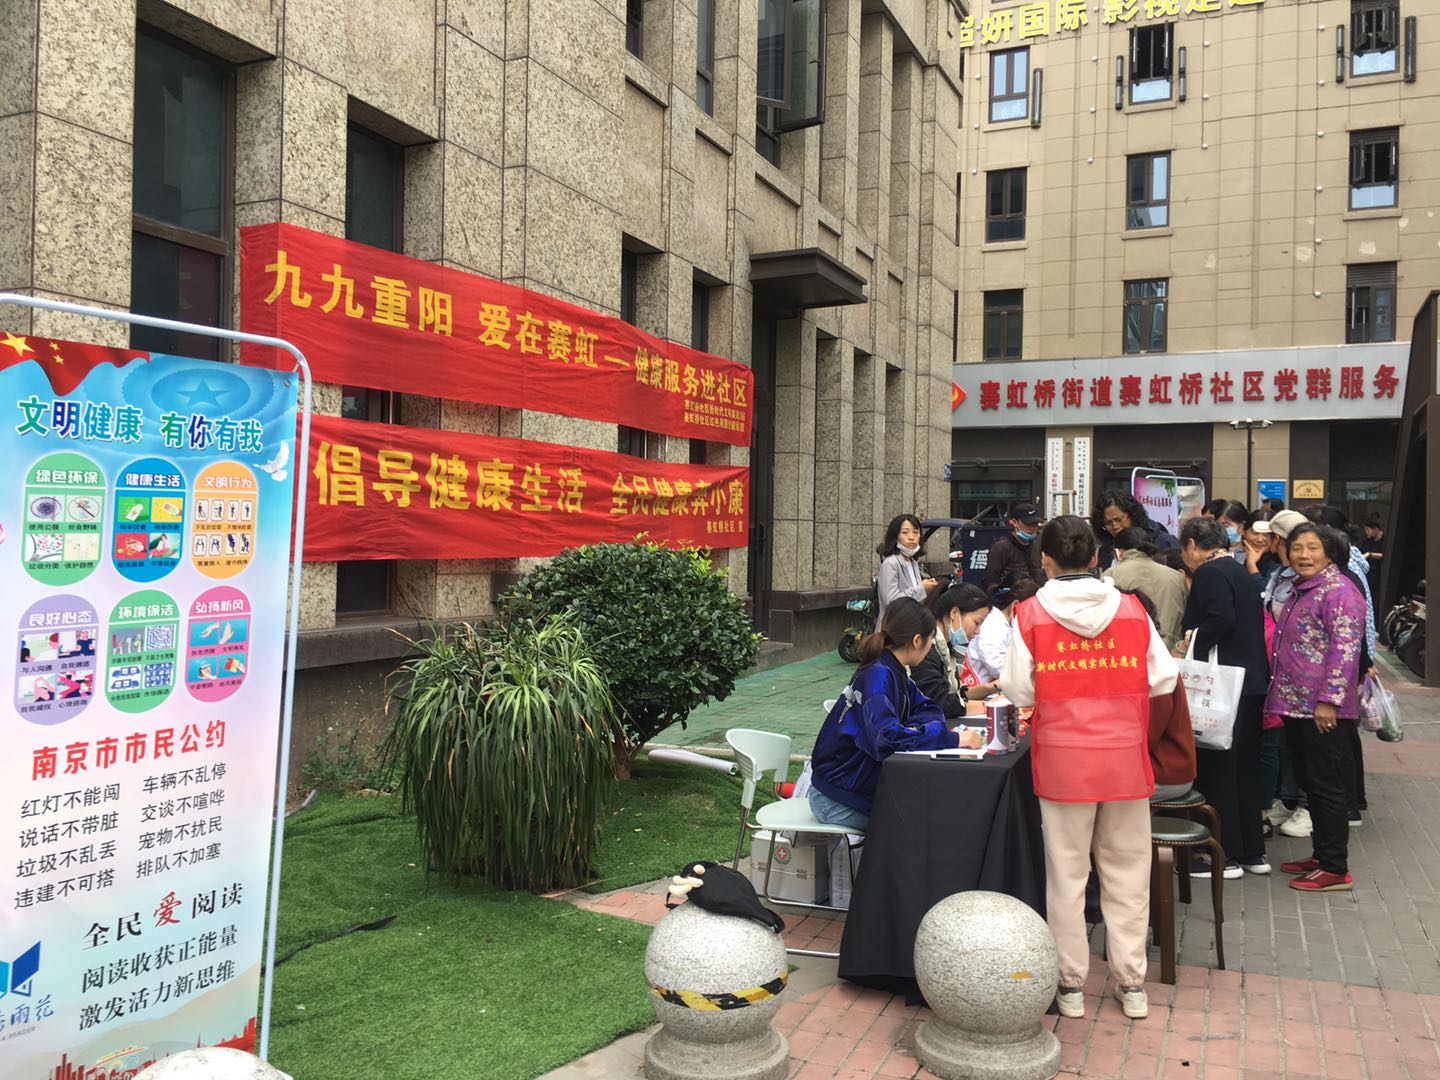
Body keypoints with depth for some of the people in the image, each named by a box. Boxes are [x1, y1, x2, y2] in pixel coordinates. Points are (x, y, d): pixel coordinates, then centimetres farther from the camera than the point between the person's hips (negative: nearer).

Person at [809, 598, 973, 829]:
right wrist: (951, 739, -31)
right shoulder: (877, 675, -22)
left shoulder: (894, 672, 6)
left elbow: (926, 708, 13)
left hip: (858, 782, 9)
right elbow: (885, 737, -34)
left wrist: (916, 729, -11)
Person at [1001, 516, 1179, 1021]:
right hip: (1125, 757, 2)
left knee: (1066, 871, 10)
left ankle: (1071, 984, 19)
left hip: (1063, 759, -1)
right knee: (1127, 871, 13)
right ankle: (1131, 984, 23)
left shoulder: (1031, 613, -7)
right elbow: (1163, 678, 0)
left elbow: (1019, 690, -7)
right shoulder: (1131, 609, -2)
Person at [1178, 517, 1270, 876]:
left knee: (1216, 769, -1)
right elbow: (1252, 624, 19)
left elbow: (1222, 619, -26)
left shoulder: (1209, 572, -11)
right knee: (1244, 767, 15)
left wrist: (1187, 647, -16)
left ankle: (1226, 856, 4)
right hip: (1252, 682, 9)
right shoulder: (1239, 571, 17)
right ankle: (1253, 851, 23)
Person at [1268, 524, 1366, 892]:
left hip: (1322, 709, -9)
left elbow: (1345, 648, -20)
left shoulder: (1339, 591, -13)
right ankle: (1321, 855, 26)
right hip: (1297, 705, 9)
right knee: (1309, 783, 15)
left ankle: (1335, 869, 6)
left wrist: (1328, 700, -23)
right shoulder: (1301, 590, 16)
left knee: (1325, 786, -2)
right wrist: (1282, 697, 22)